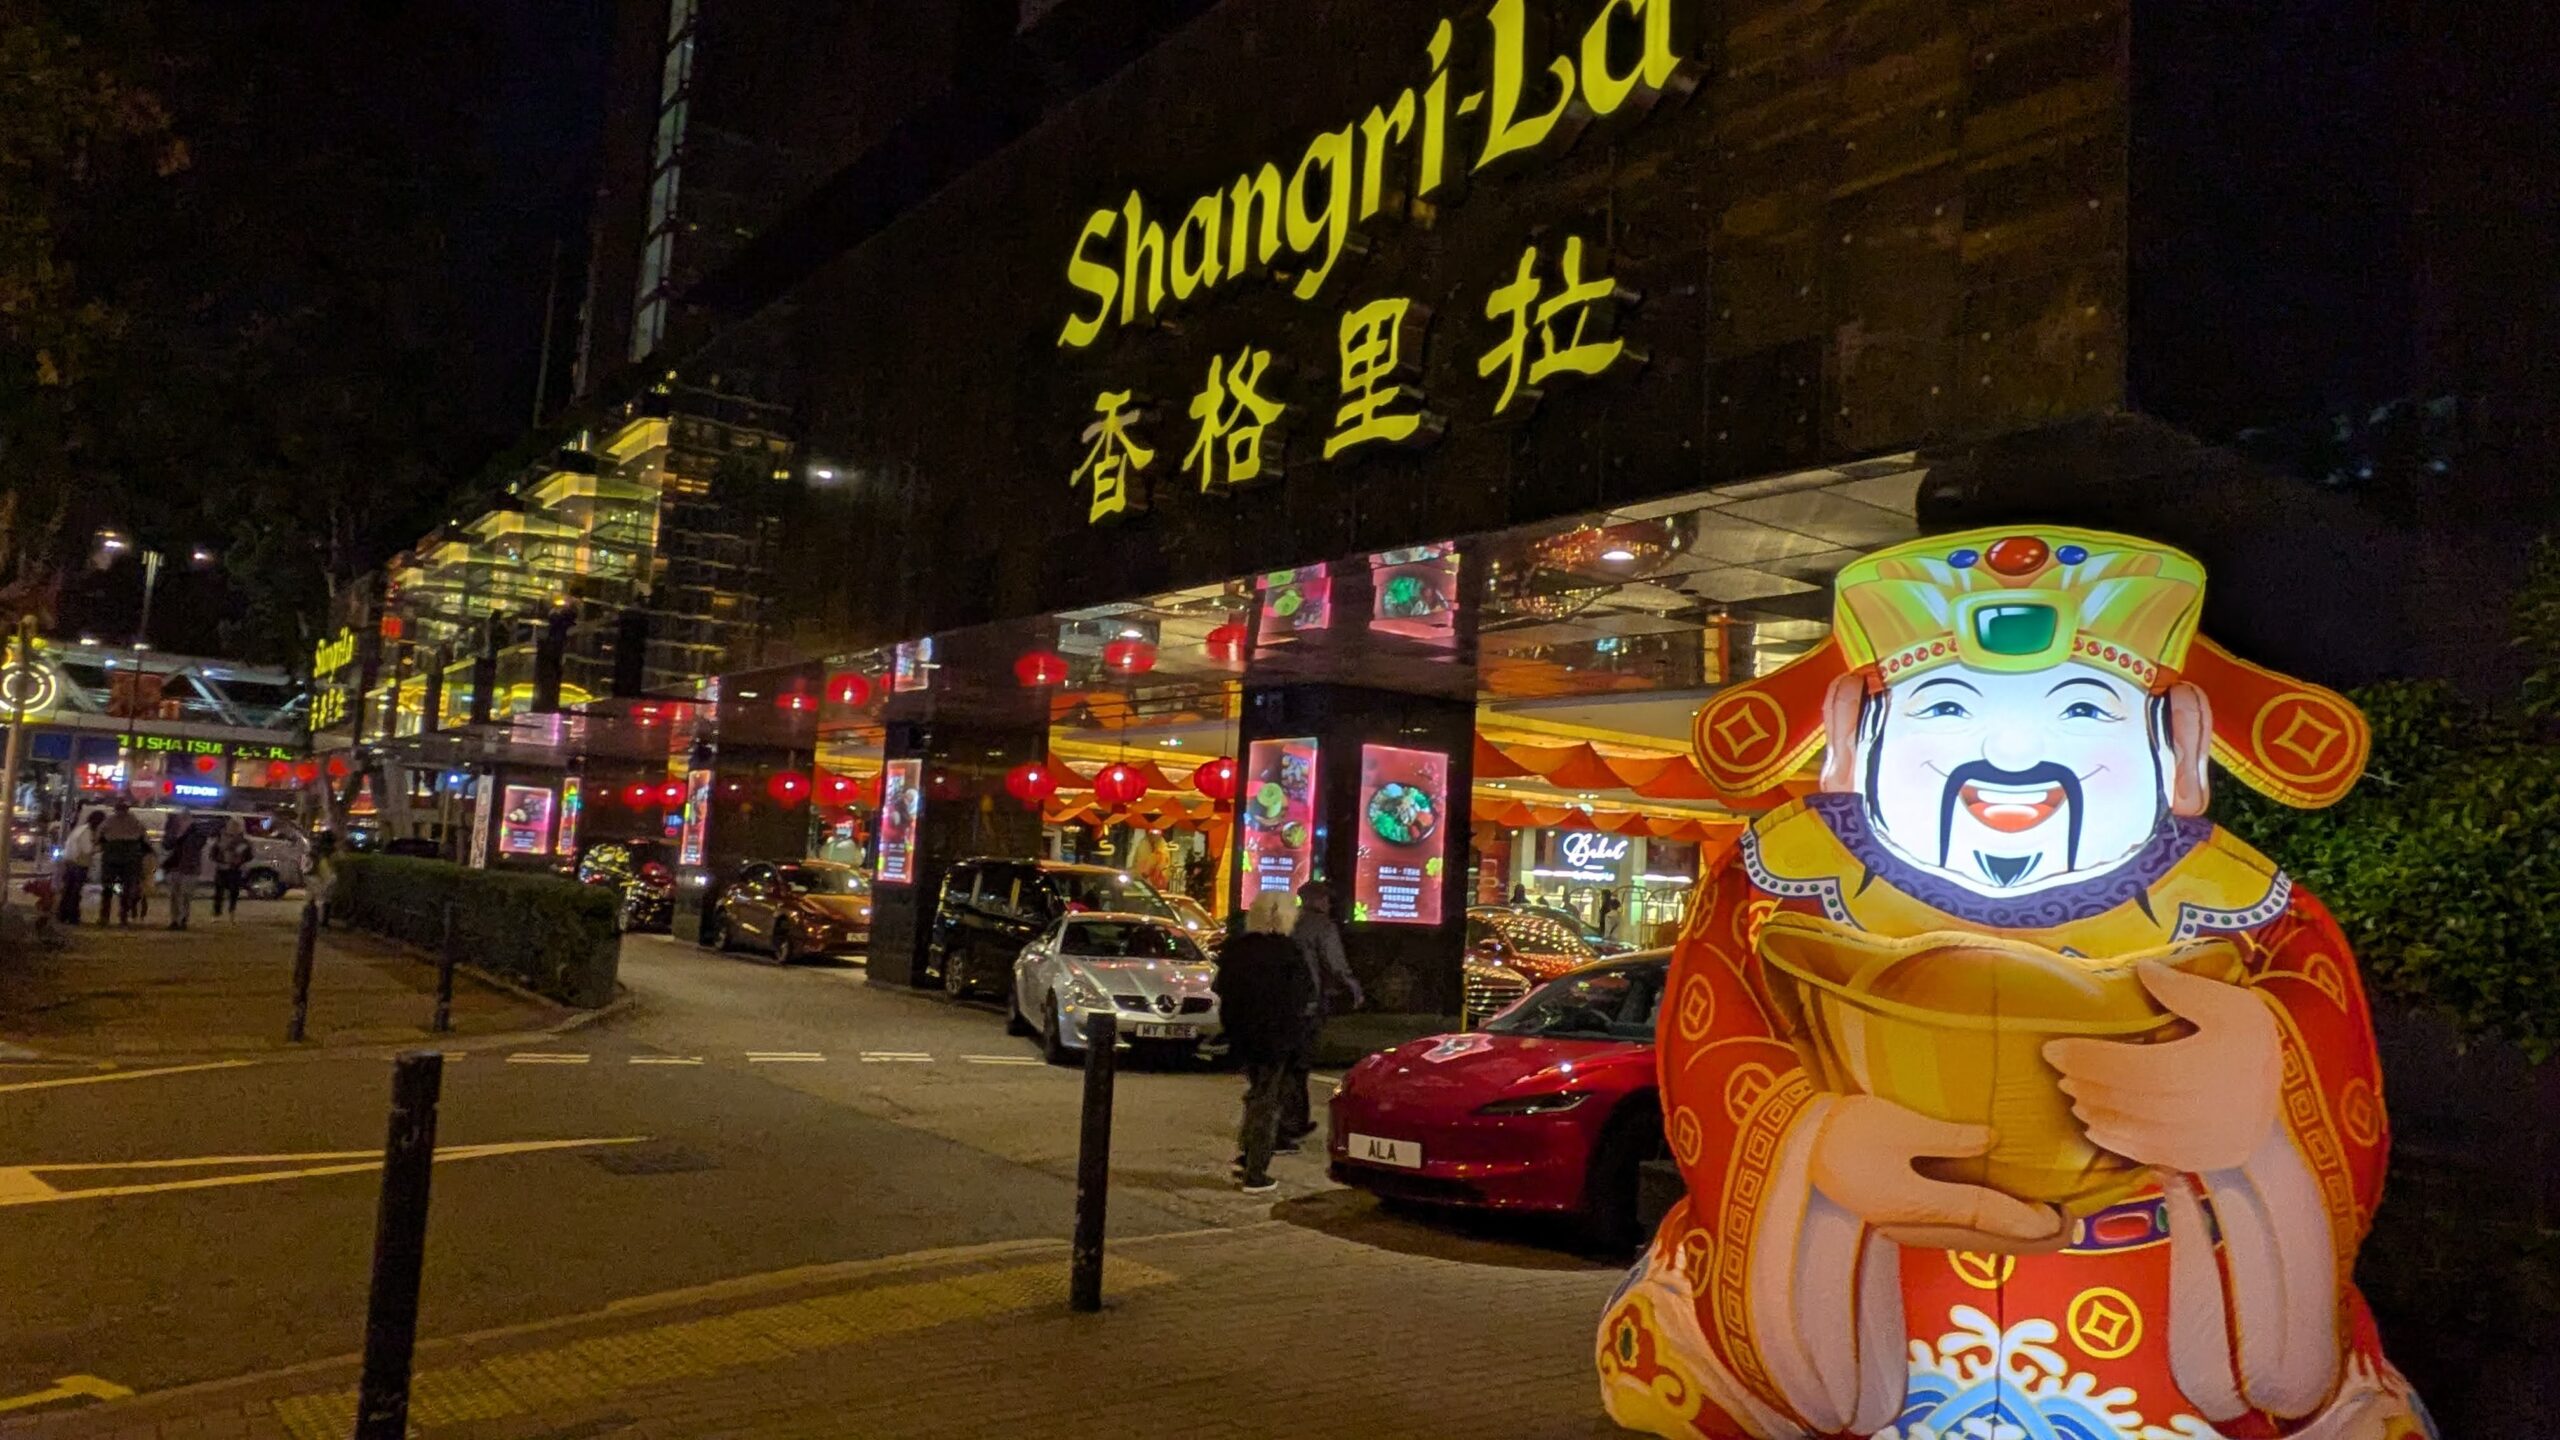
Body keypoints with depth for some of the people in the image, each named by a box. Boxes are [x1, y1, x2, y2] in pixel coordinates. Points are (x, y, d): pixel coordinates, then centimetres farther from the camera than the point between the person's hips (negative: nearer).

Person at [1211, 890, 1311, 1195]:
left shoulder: (1235, 950, 2)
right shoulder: (1285, 952, -17)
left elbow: (1221, 989, 8)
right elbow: (1305, 995, -13)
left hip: (1242, 1035, 6)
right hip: (1277, 1036, -5)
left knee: (1255, 1094, 23)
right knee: (1267, 1101, 5)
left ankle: (1243, 1158, 18)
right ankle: (1255, 1175, 6)